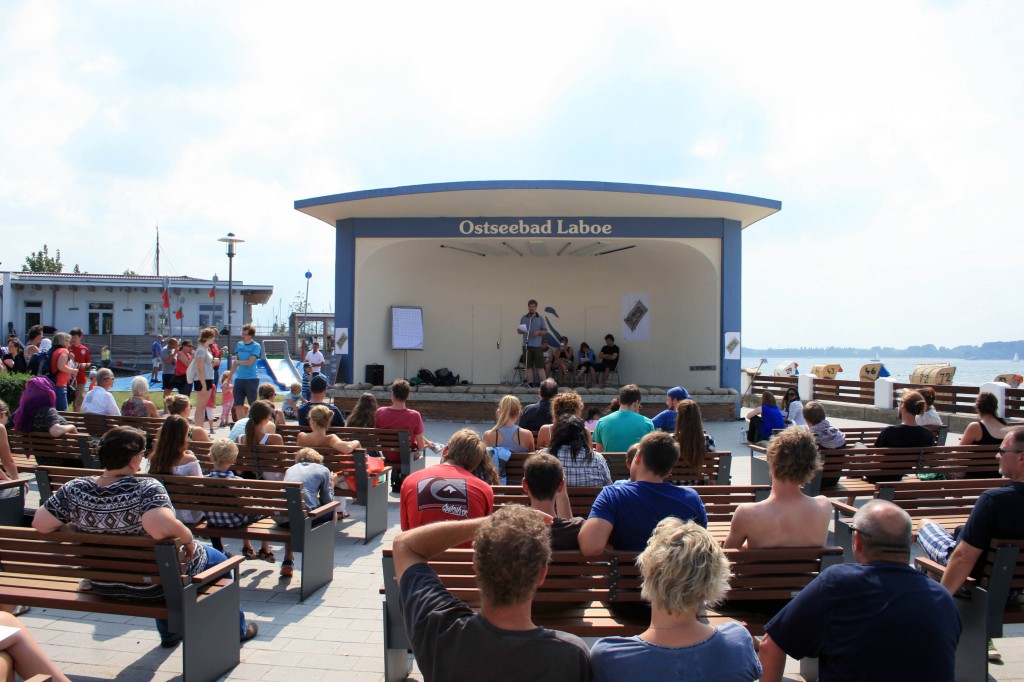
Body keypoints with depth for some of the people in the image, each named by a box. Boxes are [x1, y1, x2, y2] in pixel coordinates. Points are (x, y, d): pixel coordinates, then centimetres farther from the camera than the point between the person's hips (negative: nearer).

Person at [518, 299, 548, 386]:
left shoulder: (540, 319, 8)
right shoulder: (523, 318, 12)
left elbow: (545, 331, 7)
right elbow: (519, 330, 14)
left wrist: (539, 332, -14)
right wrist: (519, 330, -10)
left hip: (537, 346, -2)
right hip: (527, 345, 2)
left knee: (540, 367, -5)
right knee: (528, 366, 4)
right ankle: (530, 384, 8)